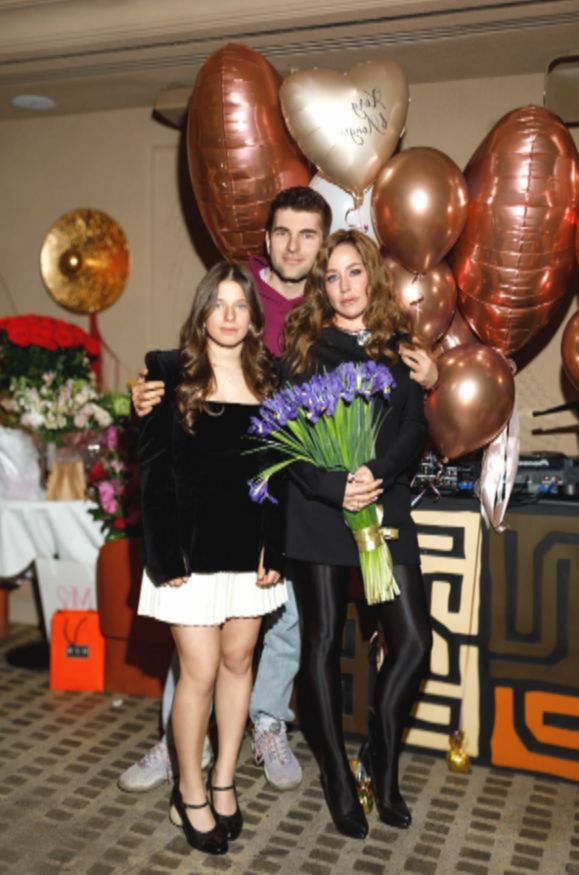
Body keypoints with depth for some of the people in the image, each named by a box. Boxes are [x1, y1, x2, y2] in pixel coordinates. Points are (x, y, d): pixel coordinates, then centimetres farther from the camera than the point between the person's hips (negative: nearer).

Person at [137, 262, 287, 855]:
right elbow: (154, 471, -6)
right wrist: (165, 556, -11)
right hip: (192, 550, -3)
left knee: (237, 661, 13)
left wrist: (275, 550, -3)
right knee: (199, 671, 1)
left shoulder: (269, 382, 5)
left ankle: (224, 780, 31)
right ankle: (189, 794, 21)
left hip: (250, 549, 3)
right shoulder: (170, 375, -4)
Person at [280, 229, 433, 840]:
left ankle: (383, 770, 20)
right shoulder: (303, 345, 2)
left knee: (412, 641, -2)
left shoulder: (398, 344, 9)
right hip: (317, 513, -2)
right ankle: (338, 782, 21)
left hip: (385, 507, 2)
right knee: (323, 643, 5)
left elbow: (415, 424, 0)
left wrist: (378, 474, -18)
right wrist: (335, 488, -19)